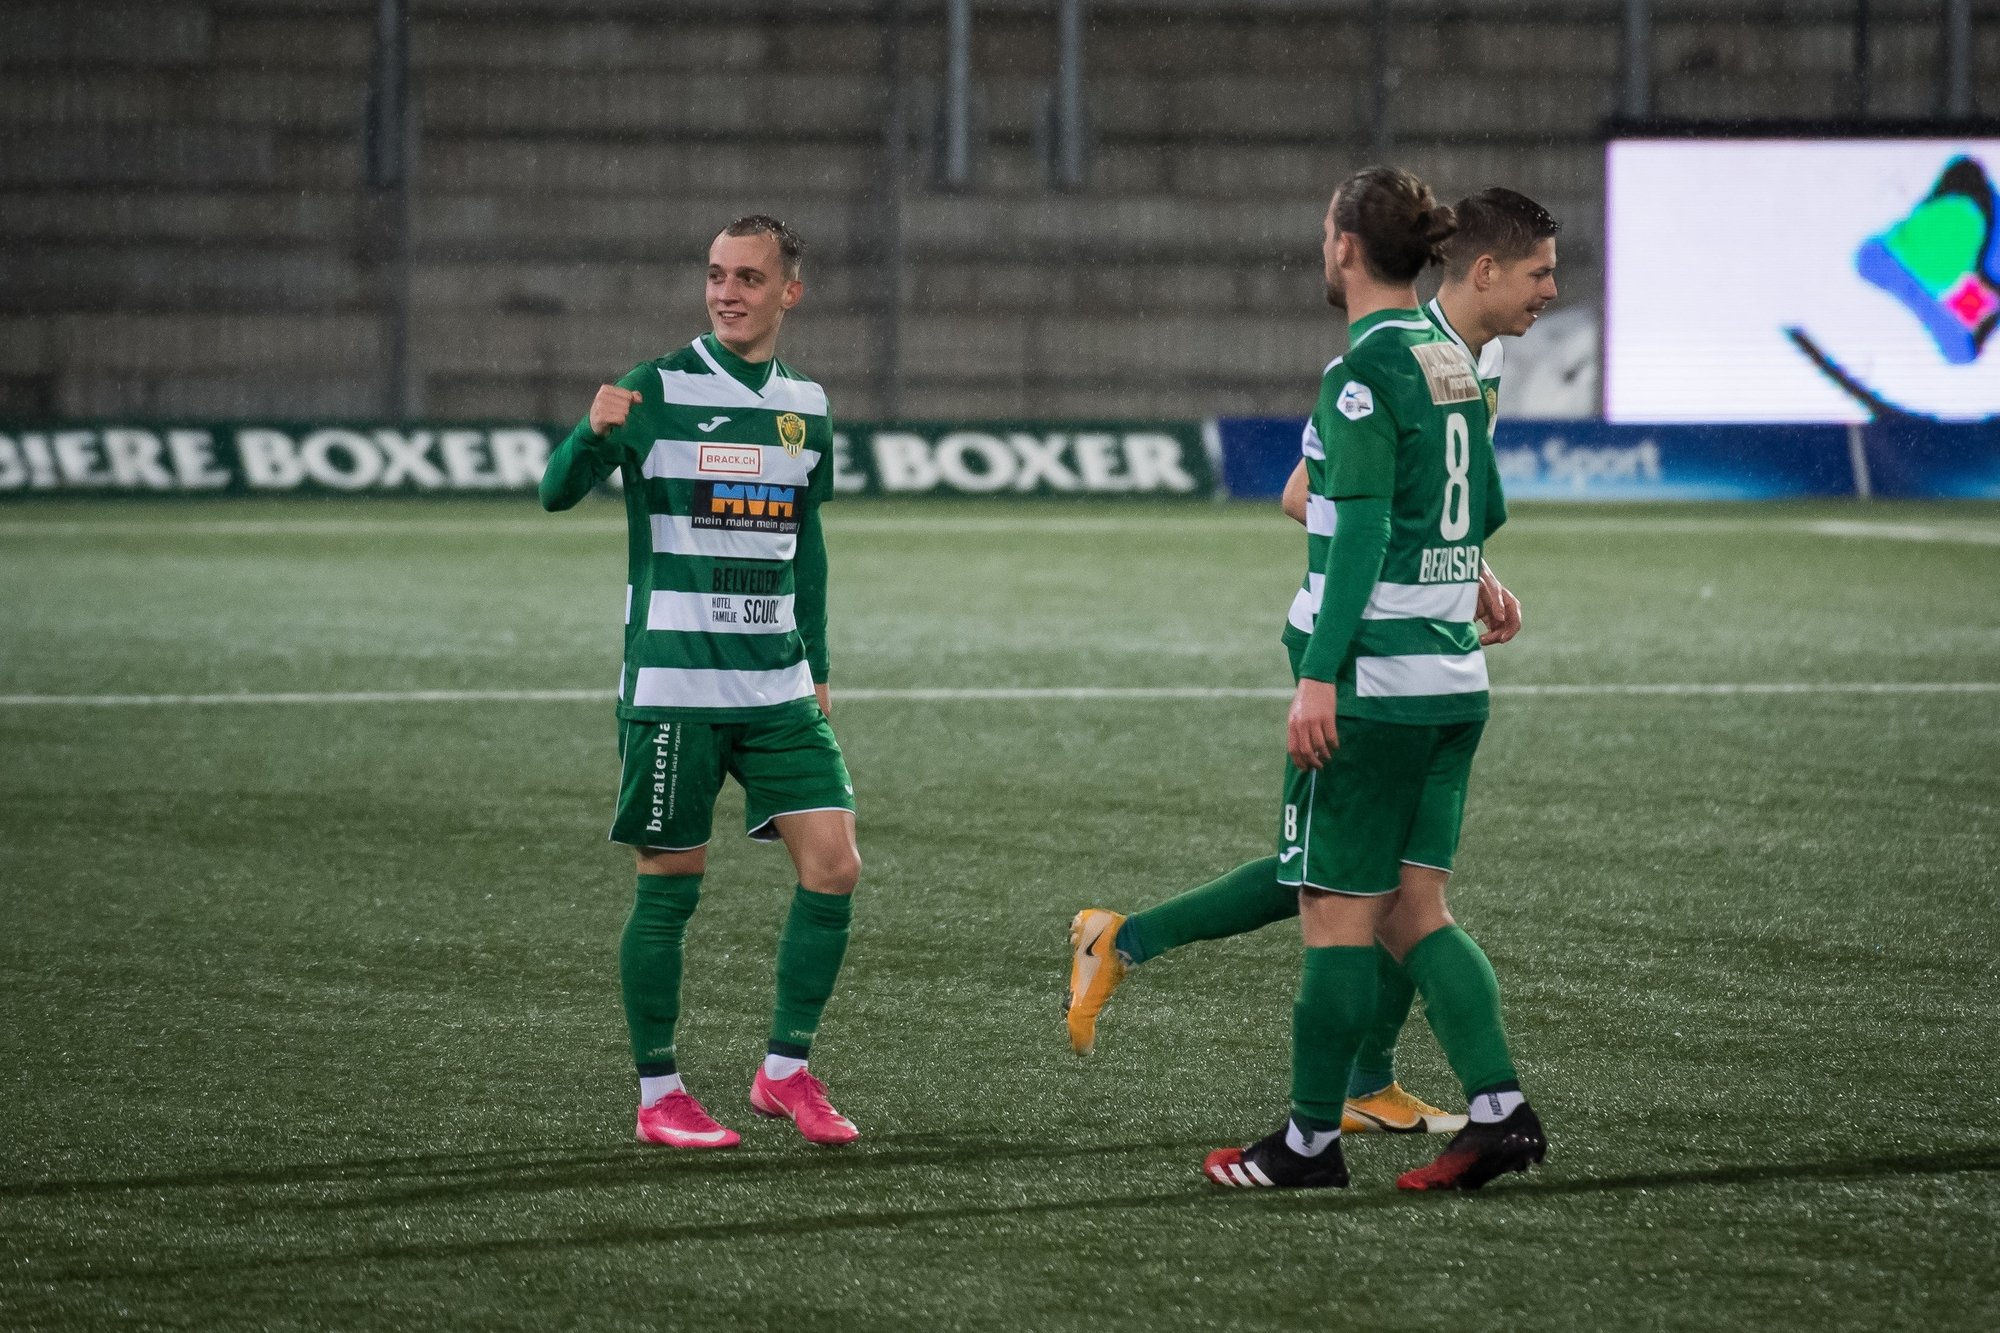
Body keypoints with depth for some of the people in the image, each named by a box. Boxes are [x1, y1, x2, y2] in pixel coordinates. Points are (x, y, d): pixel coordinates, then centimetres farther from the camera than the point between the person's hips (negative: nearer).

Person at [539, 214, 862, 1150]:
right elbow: (556, 493, -16)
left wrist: (814, 667, 19)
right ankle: (659, 1097, 10)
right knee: (670, 884, -1)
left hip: (777, 683, 5)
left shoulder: (806, 406, 11)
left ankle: (786, 1072, 9)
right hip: (672, 680, -5)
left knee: (834, 865, -4)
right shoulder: (657, 391, -6)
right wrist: (594, 434, -37)